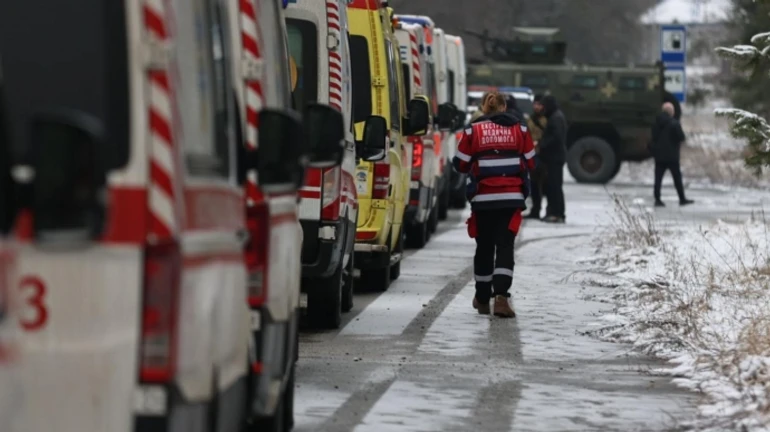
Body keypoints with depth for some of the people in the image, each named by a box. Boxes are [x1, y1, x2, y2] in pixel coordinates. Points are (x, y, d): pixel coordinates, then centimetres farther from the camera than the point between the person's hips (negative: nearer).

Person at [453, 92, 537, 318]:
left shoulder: (473, 130, -2)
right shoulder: (519, 129, 3)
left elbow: (460, 164, 1)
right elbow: (530, 162, 9)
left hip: (483, 198, 0)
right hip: (511, 197, 0)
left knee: (484, 247, 13)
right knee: (505, 246, -3)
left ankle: (482, 298, 24)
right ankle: (501, 295, -21)